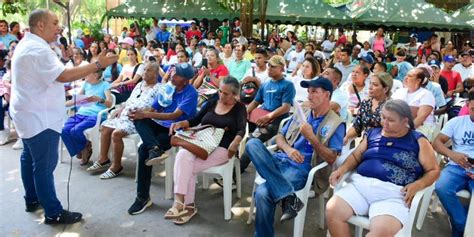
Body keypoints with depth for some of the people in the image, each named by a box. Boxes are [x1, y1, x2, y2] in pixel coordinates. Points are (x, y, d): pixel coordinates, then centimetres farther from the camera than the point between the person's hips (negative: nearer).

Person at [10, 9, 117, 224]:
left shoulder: (27, 44, 12)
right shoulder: (37, 50, -23)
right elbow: (64, 76, -28)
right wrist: (98, 64, -27)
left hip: (29, 114, 11)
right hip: (39, 118, -11)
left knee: (30, 158, 20)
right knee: (45, 164, -4)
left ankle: (32, 199, 36)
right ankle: (53, 213, 5)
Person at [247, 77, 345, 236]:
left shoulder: (336, 124, 0)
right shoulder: (302, 113, 17)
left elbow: (331, 158, -7)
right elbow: (279, 136, 16)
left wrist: (311, 137, -18)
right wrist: (288, 149, -7)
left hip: (302, 169, -7)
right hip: (281, 160, 7)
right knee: (253, 143, -27)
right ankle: (288, 197, -32)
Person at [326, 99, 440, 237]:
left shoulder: (418, 141, 9)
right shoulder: (373, 133, 18)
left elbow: (434, 170, 10)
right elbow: (356, 156, 22)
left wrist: (418, 185, -11)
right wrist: (343, 168, 1)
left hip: (393, 193, -3)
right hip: (360, 184, 4)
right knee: (332, 211, -22)